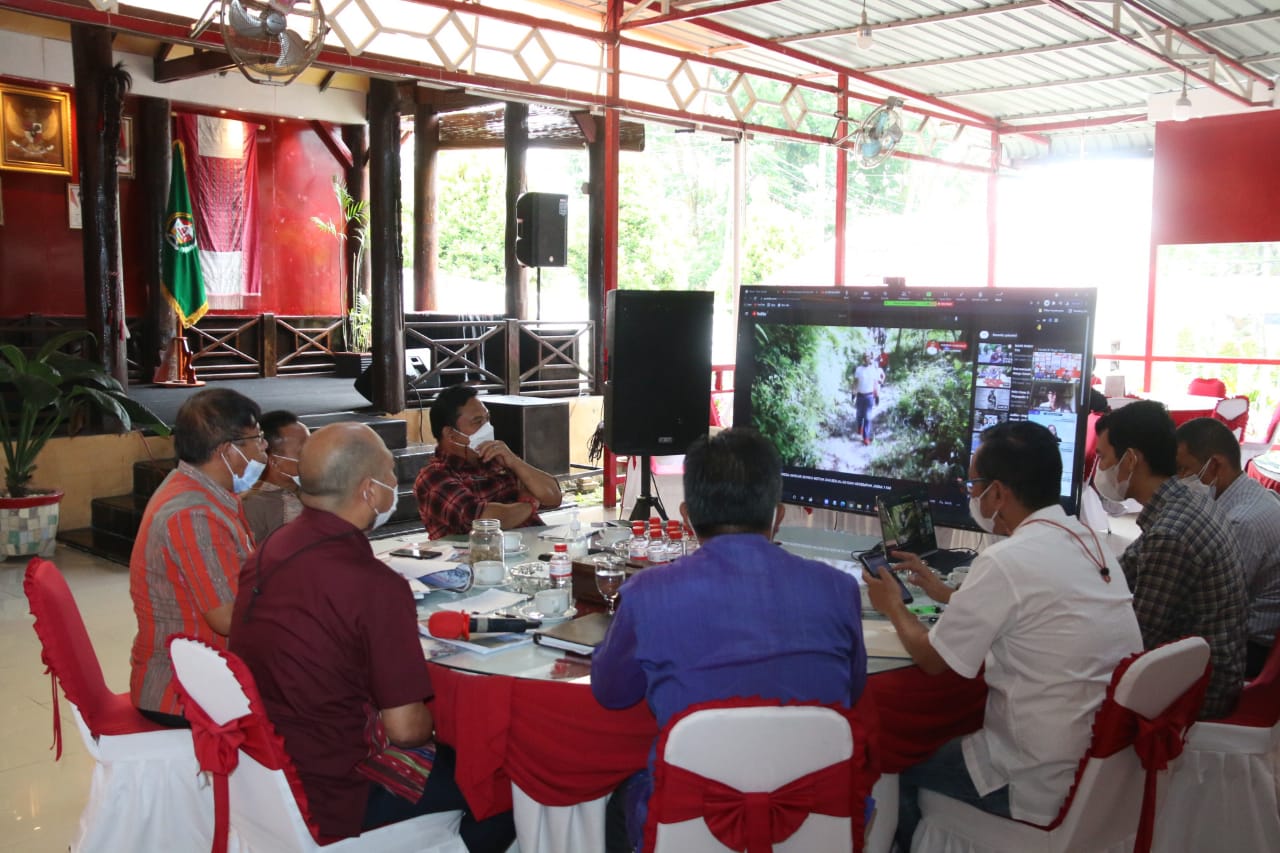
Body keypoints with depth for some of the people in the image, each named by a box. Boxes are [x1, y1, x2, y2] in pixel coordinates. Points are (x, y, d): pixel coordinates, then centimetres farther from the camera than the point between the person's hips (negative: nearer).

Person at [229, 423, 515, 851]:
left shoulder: (269, 551, -3)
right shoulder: (375, 585, -27)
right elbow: (406, 729, -22)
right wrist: (431, 721, 0)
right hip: (333, 795, -8)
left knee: (451, 752, 25)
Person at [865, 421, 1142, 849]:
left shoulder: (1005, 561, -22)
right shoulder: (1090, 544, 3)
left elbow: (932, 658, -9)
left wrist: (893, 607, 8)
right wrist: (944, 592, 27)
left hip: (1047, 785, -8)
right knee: (952, 732, 26)